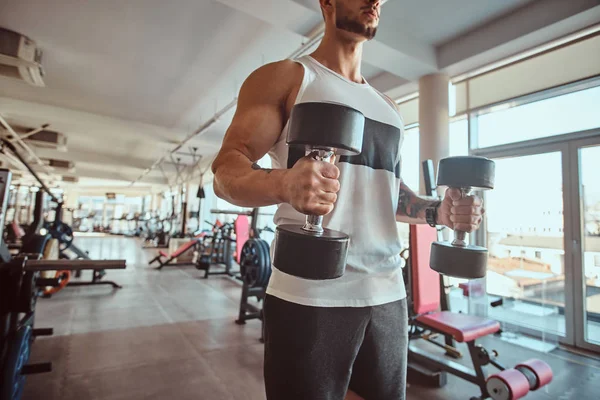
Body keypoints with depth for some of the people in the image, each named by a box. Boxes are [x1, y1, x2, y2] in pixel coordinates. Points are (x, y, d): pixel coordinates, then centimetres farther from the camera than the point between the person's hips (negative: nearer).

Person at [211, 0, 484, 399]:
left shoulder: (390, 109, 18)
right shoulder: (284, 76, 2)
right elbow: (227, 169, -8)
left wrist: (438, 211, 3)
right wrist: (284, 184, -30)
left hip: (387, 293, 6)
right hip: (310, 297, -5)